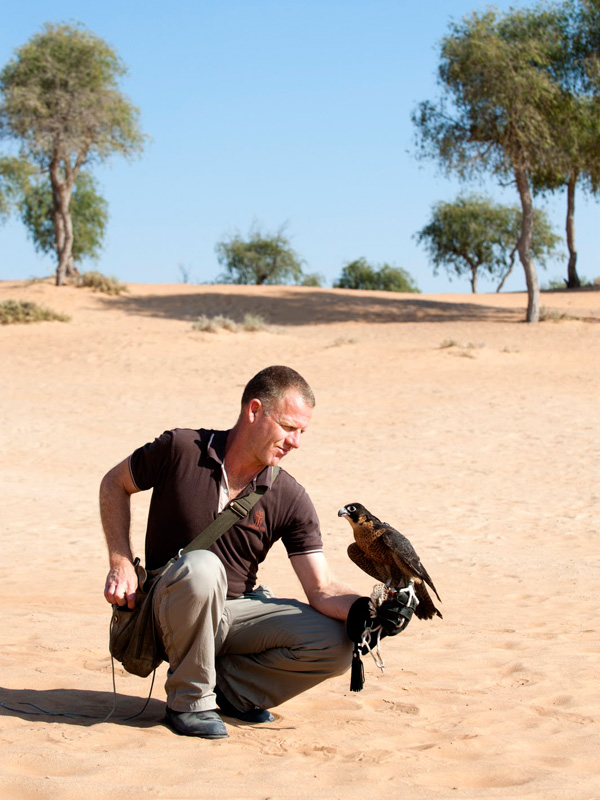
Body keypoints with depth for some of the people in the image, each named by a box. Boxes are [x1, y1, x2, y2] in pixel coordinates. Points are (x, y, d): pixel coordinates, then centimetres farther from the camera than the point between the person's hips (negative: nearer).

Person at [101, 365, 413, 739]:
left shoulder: (290, 500, -8)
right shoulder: (180, 450, -14)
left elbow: (323, 589, -9)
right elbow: (115, 484, 3)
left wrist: (365, 610, -30)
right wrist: (121, 563, -7)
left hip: (238, 610, 3)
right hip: (172, 606, -3)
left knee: (337, 644, -18)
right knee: (202, 566, -38)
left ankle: (226, 684, 2)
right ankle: (189, 700, -16)